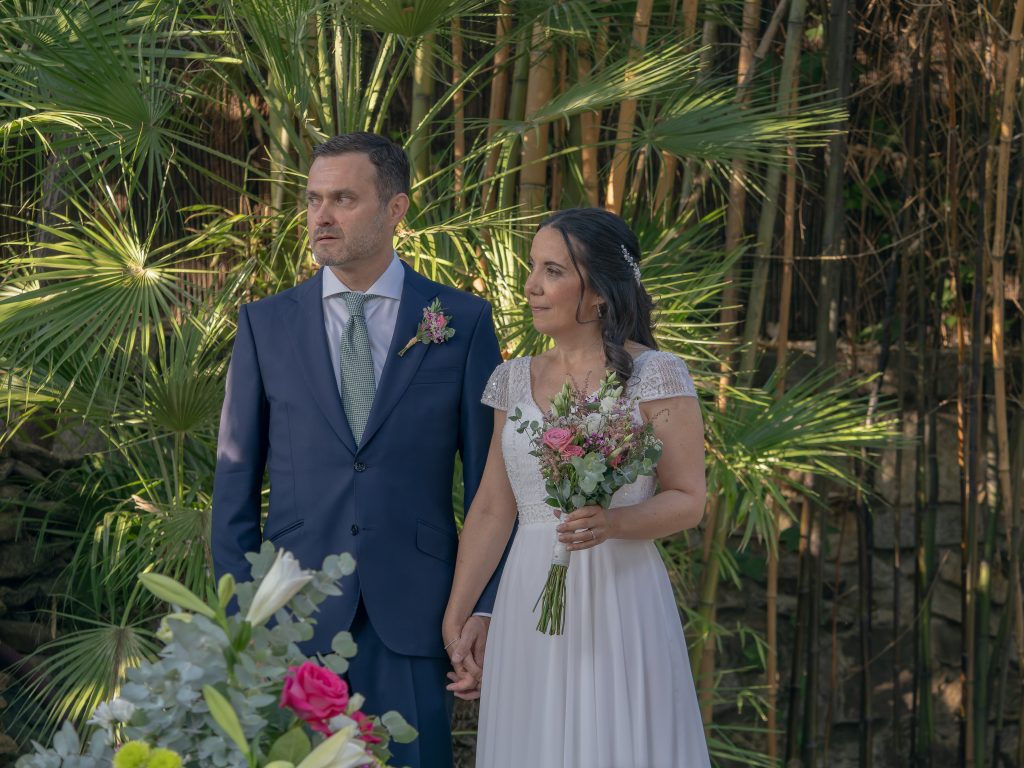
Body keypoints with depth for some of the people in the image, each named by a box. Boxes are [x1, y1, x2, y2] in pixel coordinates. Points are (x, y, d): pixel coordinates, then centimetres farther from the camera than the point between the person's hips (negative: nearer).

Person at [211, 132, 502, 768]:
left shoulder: (463, 322, 3)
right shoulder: (265, 325, 5)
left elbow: (488, 479, 4)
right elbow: (236, 483, 7)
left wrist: (487, 608, -2)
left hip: (413, 613, -1)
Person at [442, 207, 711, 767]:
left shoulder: (655, 376, -5)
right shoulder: (516, 380, 9)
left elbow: (688, 501, -6)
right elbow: (491, 510, 10)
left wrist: (614, 521, -25)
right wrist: (454, 619, 6)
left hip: (617, 601, -4)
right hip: (528, 608, 5)